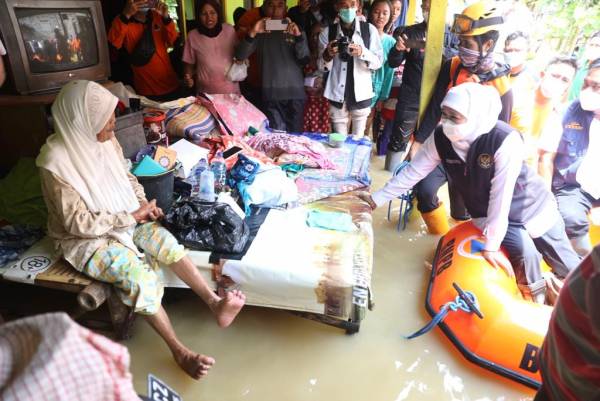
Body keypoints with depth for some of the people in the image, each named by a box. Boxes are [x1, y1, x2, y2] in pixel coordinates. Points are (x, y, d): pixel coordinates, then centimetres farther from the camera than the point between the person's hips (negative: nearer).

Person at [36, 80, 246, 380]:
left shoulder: (105, 140, -6)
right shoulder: (56, 164, -25)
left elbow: (127, 176, 11)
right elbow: (79, 223, -23)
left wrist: (143, 203, -6)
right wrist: (131, 217, -21)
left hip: (123, 218, 6)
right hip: (85, 238, -6)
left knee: (165, 240, -19)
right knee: (138, 275, -26)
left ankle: (215, 303, -17)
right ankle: (178, 351, -13)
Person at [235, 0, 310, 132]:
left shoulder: (296, 30, 9)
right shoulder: (260, 33, 6)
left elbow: (304, 60, -2)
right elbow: (240, 56, -6)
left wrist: (298, 36, -18)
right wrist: (252, 33, -21)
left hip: (295, 93, 1)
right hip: (271, 95, -1)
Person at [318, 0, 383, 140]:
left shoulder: (370, 30, -2)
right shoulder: (327, 32, 1)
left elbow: (378, 62, -2)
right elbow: (322, 66, 3)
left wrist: (362, 52, -21)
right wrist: (328, 55, -19)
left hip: (360, 94, 0)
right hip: (337, 95, 1)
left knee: (358, 140, 11)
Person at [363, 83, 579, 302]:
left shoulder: (506, 140, -34)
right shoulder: (440, 138, -21)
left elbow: (501, 194, -32)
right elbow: (411, 173, -12)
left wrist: (491, 244, -27)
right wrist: (375, 199, -10)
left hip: (531, 207, -2)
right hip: (488, 214, 2)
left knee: (569, 269, 8)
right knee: (525, 253, -19)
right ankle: (536, 301, 12)